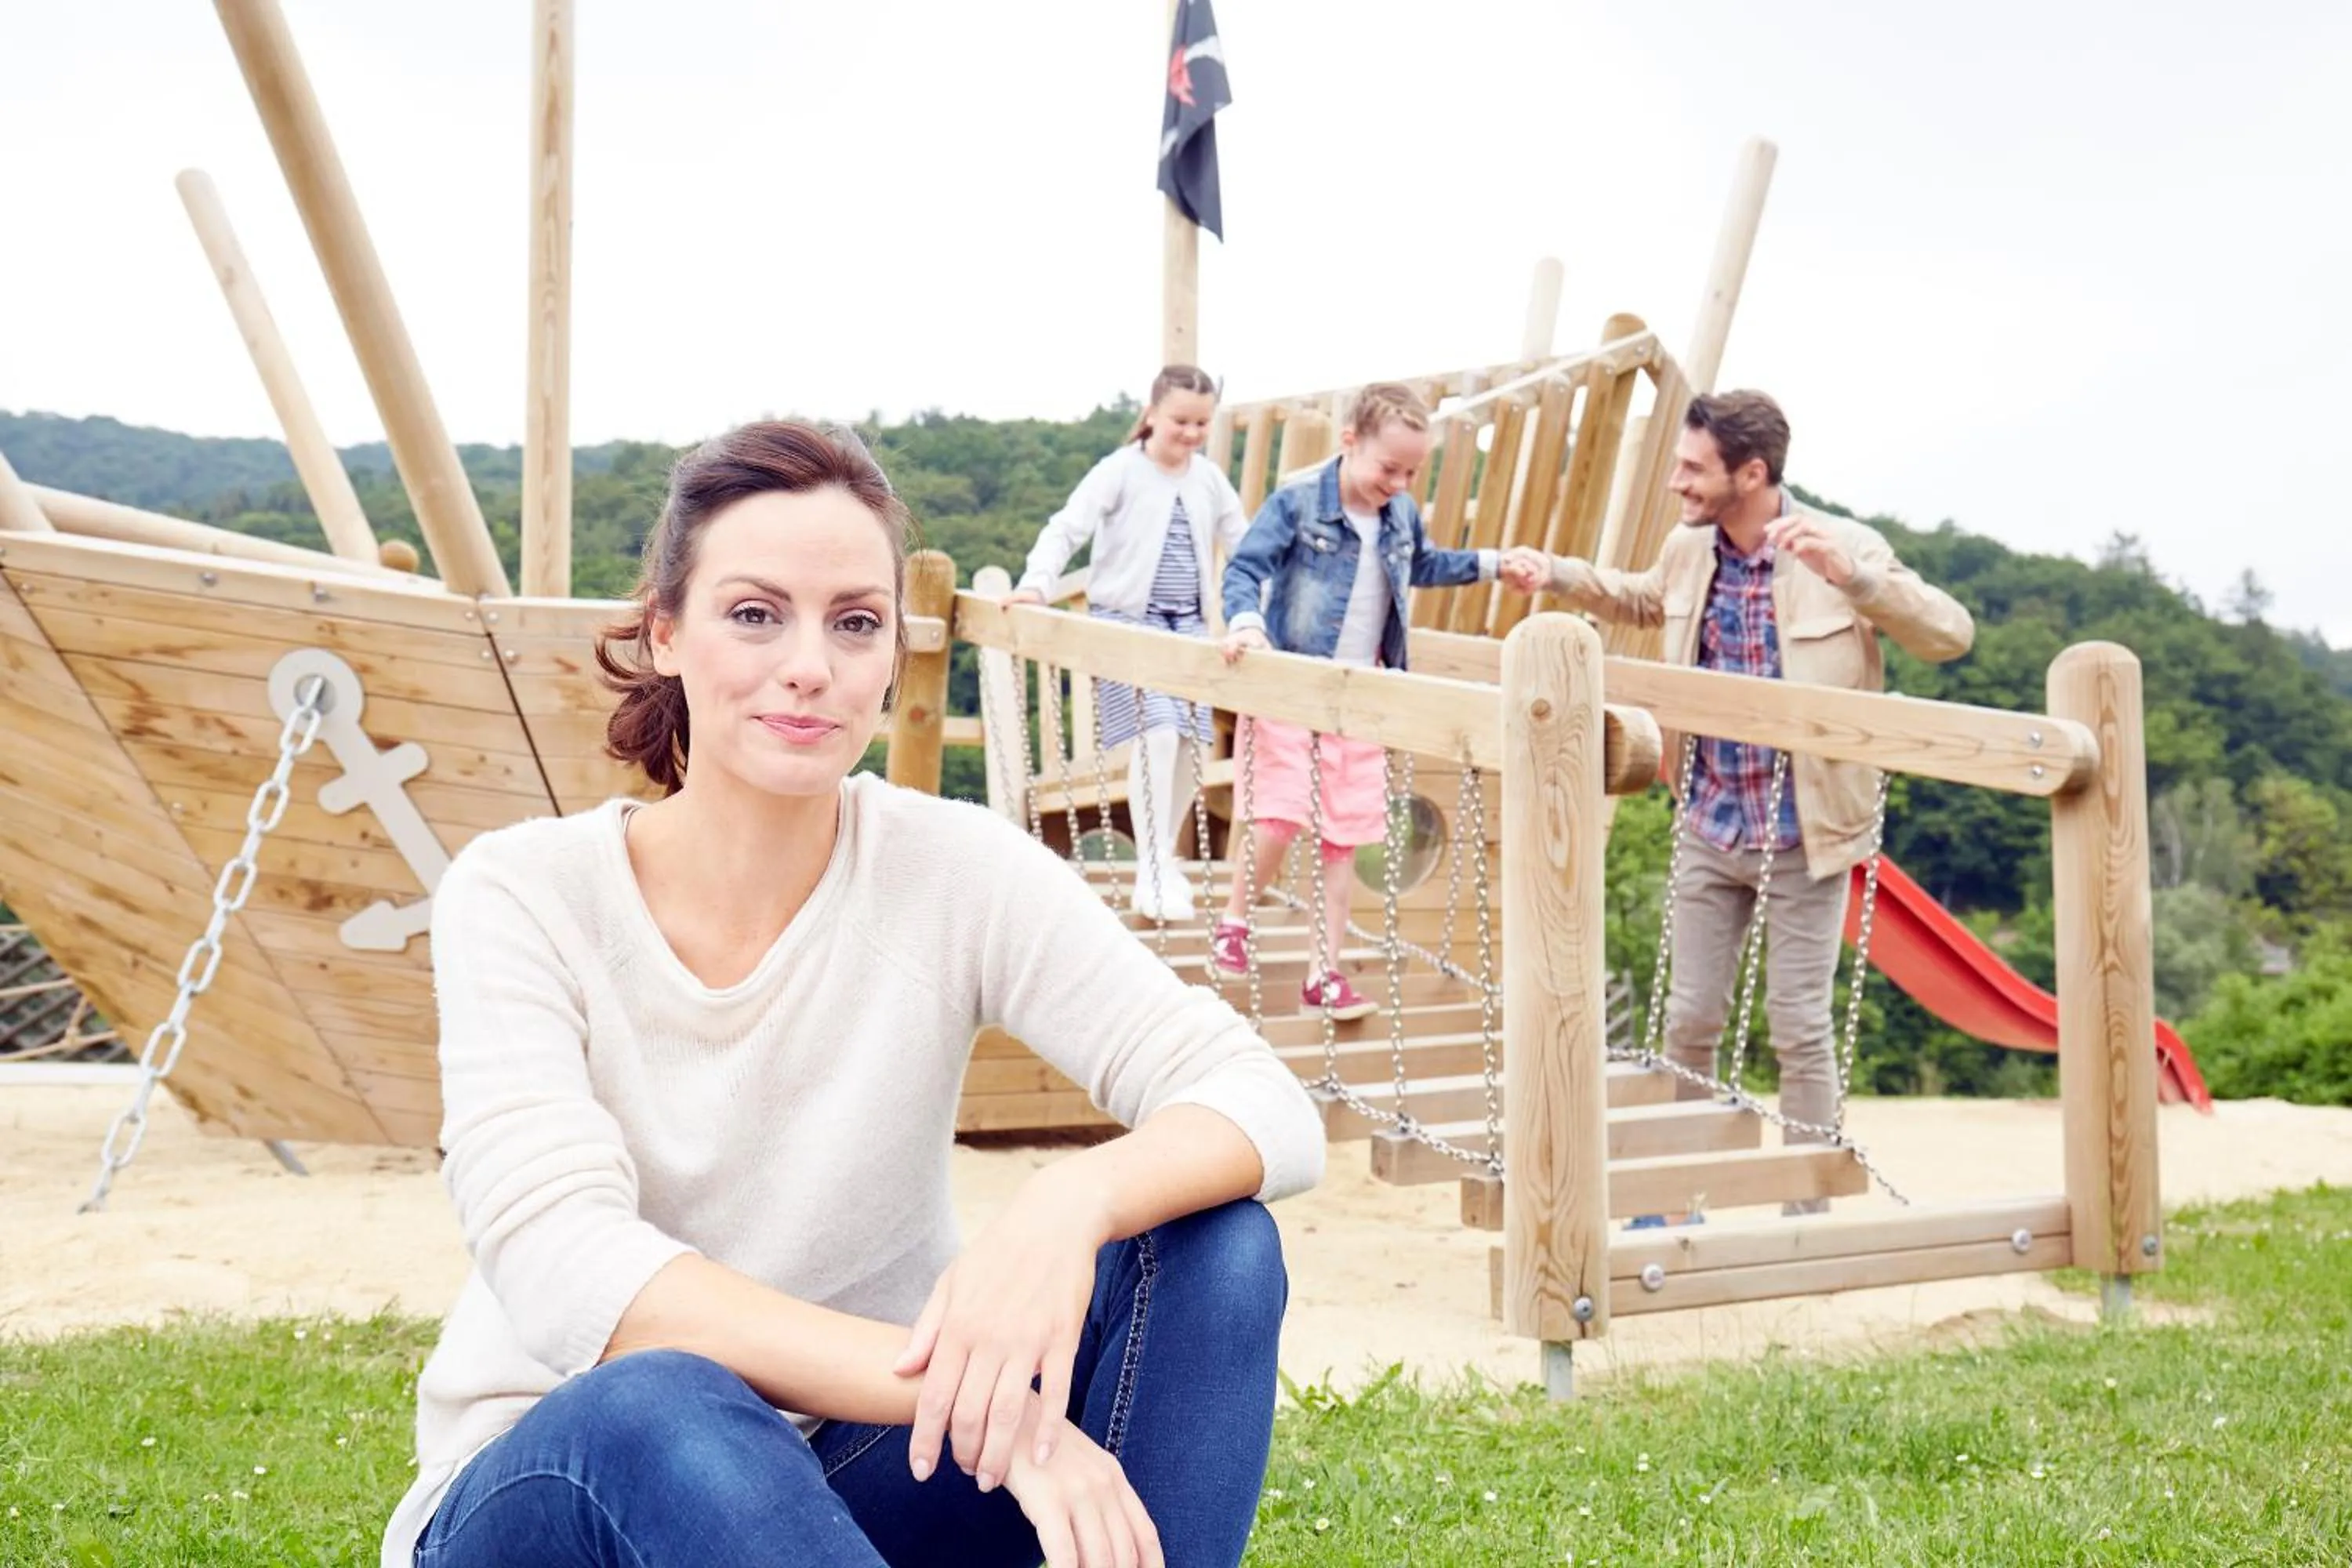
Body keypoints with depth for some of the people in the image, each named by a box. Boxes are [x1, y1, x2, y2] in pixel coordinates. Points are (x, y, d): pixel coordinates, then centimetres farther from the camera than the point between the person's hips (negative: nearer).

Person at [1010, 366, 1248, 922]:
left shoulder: (1211, 479, 8)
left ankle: (1163, 857, 22)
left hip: (1189, 624, 6)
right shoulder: (1120, 471, -8)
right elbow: (1067, 529, -15)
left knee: (1193, 741, 3)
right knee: (1157, 733, -20)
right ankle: (1152, 871, -16)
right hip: (1127, 620, -6)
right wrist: (1037, 582, -30)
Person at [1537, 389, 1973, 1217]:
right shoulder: (1688, 551, 1)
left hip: (1805, 838, -5)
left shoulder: (1846, 549, -14)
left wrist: (1853, 576, -32)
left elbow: (1951, 634, -19)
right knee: (1690, 1019, 11)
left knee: (1799, 1028, 2)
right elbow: (1639, 598, 24)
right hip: (1709, 831, 5)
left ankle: (1807, 1213, 16)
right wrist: (1555, 572, 10)